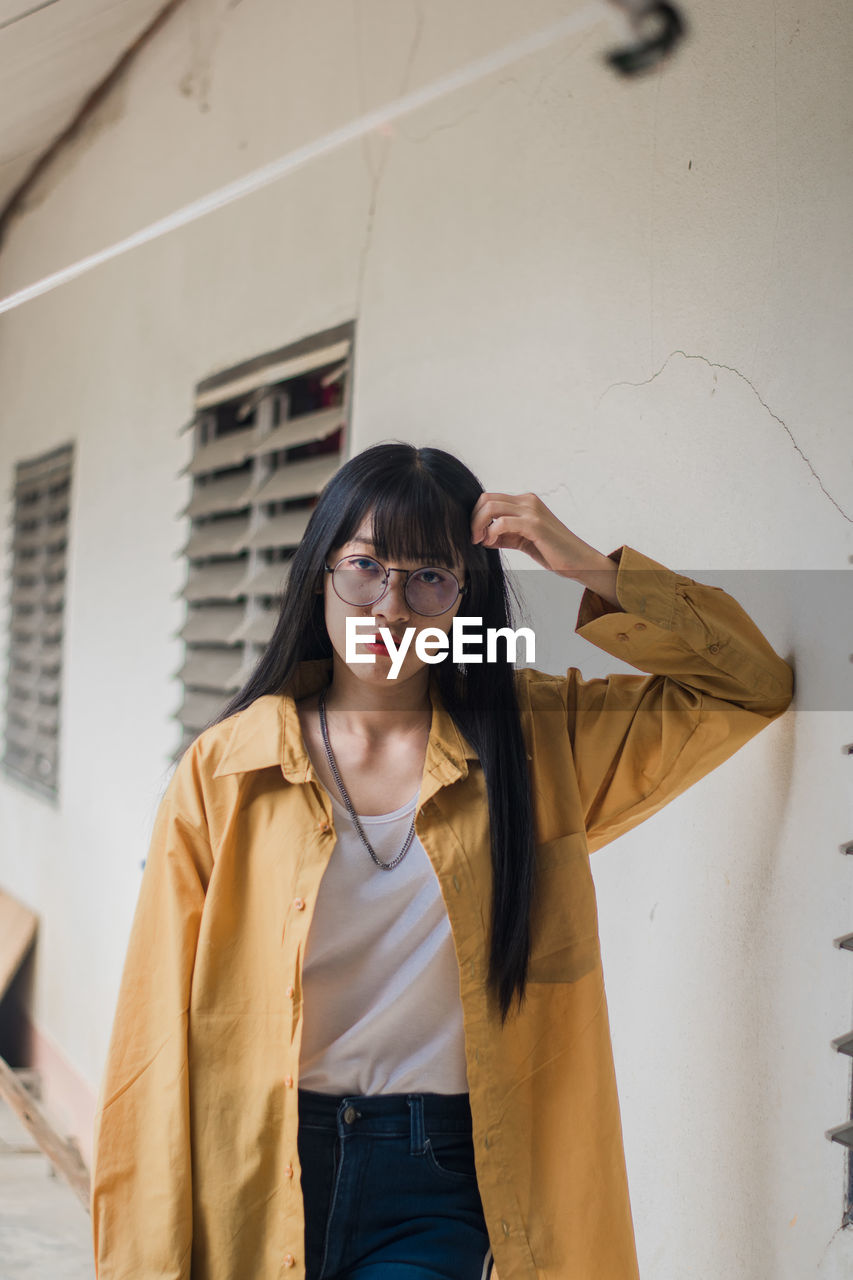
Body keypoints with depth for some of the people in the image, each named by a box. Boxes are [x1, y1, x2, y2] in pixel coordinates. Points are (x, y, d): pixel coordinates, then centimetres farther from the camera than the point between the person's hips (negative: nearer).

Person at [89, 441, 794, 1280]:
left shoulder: (536, 740, 2)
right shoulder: (224, 769, -3)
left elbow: (753, 686, 3)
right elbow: (159, 1023, -3)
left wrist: (593, 573, -8)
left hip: (435, 1185, 0)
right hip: (253, 1177, 0)